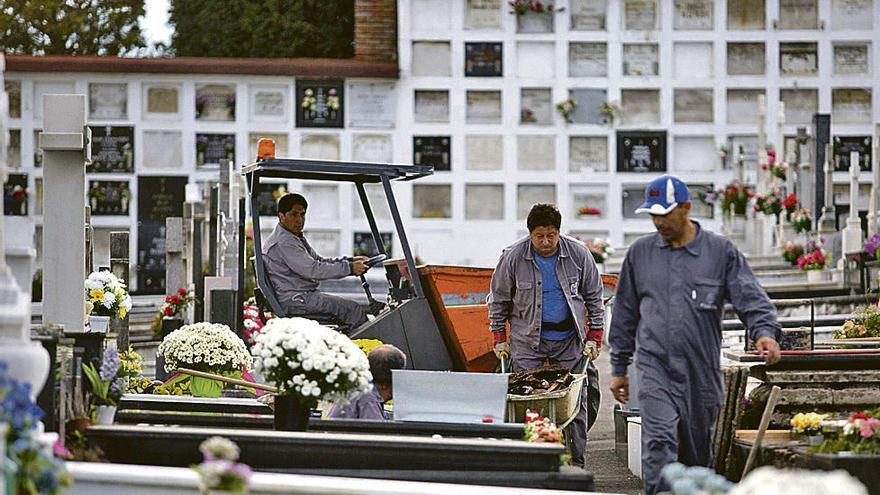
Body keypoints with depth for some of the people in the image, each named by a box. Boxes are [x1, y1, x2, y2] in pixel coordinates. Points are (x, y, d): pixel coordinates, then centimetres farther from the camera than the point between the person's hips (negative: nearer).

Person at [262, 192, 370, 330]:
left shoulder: (296, 238, 18)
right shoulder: (284, 242, -19)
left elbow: (318, 261, 20)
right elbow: (312, 270, -24)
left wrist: (350, 261, 6)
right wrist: (349, 268, -21)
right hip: (293, 301, -11)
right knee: (355, 310, -15)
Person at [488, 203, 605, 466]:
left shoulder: (577, 254, -2)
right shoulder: (513, 257, -6)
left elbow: (594, 297, 9)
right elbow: (498, 299, 7)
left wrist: (594, 336, 6)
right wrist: (499, 338, 6)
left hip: (569, 339, 1)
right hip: (527, 341, -1)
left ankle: (577, 460, 10)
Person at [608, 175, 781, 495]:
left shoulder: (720, 252, 4)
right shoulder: (640, 253, 11)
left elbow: (751, 299, -3)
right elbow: (625, 313, 18)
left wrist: (765, 332, -23)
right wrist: (619, 368, 17)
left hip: (702, 370, 0)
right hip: (654, 367, 0)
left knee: (698, 450, 10)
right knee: (659, 443, -17)